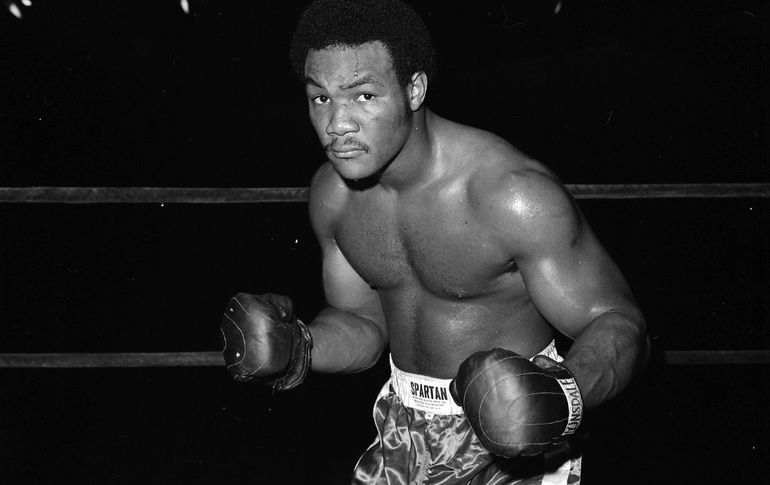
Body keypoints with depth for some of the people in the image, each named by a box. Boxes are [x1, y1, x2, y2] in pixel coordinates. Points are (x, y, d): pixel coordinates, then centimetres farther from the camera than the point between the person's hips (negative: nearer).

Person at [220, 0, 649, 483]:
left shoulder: (515, 195, -26)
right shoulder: (333, 192, -7)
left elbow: (618, 323, -23)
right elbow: (363, 323, 6)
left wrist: (562, 399, -42)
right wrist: (296, 349, -15)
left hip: (507, 442, -5)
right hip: (405, 431, 5)